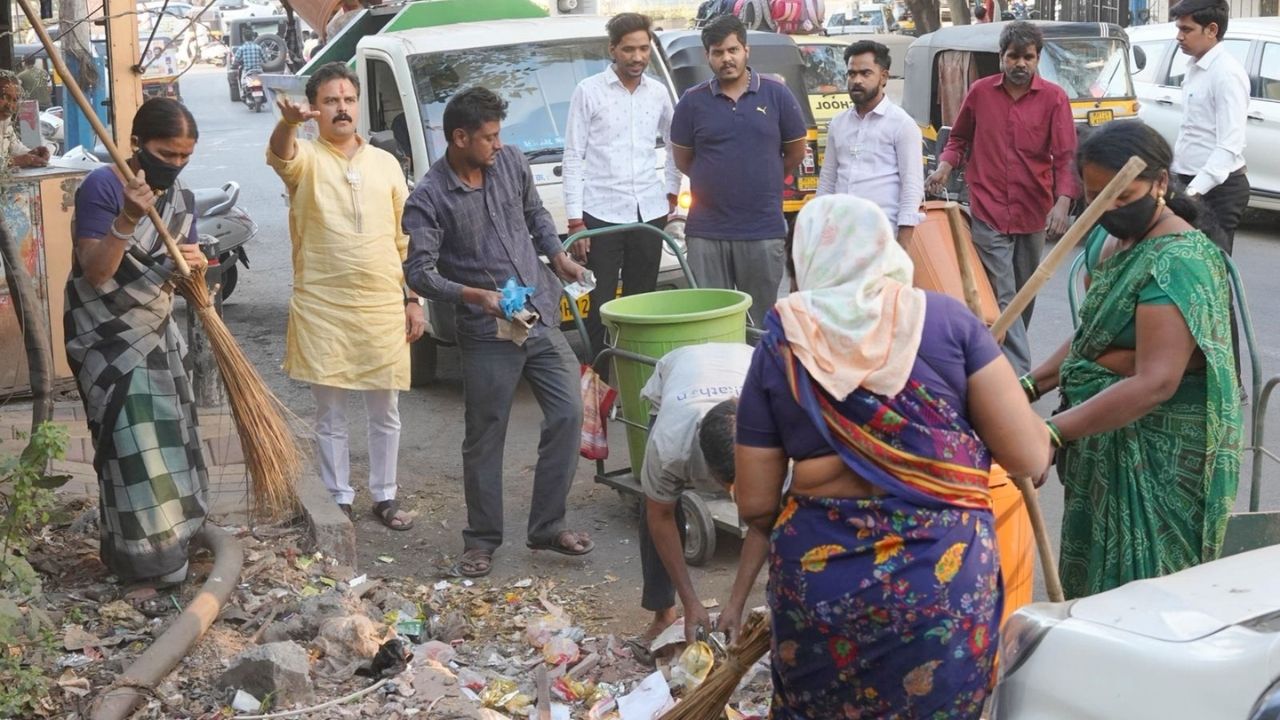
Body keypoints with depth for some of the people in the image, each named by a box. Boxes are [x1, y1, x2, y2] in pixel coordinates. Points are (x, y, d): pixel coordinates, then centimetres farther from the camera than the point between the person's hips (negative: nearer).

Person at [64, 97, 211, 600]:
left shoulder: (182, 199, 3)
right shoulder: (102, 187, -19)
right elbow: (94, 273, -24)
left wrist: (194, 265, -17)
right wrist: (127, 219, -37)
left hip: (155, 331, 7)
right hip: (106, 336, -7)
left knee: (167, 436, 11)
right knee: (134, 441, -9)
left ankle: (168, 541, 25)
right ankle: (143, 561, -1)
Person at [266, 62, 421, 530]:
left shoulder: (385, 163, 9)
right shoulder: (305, 158, -1)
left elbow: (406, 240, 11)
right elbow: (279, 155, -28)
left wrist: (413, 299, 6)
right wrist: (288, 122, -50)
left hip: (384, 307, 3)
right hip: (322, 310, -3)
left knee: (385, 412, 11)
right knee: (330, 414, 7)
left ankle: (384, 497, 25)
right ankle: (339, 500, 19)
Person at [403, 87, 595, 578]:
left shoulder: (511, 162, 4)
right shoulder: (428, 199, -12)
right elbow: (419, 273, -17)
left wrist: (557, 256, 8)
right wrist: (476, 295, -27)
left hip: (542, 317, 5)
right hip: (487, 334, -5)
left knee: (568, 414, 3)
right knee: (484, 439, 4)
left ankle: (547, 527, 16)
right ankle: (482, 539, 20)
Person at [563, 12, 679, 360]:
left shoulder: (658, 92, 10)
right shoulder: (589, 91, -2)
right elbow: (573, 158, -3)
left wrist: (671, 191, 15)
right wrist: (575, 221, -9)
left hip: (649, 213, 4)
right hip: (601, 214, -4)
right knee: (599, 308, -4)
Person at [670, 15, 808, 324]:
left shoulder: (776, 94, 3)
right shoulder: (693, 101, 4)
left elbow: (795, 152, 12)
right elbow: (682, 159, 13)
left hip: (763, 230, -1)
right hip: (706, 231, 1)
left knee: (765, 319, 5)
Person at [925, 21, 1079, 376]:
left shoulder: (1053, 98, -3)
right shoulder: (980, 92, 1)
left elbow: (1066, 156, -8)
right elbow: (960, 138, 17)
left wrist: (1063, 202, -21)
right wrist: (945, 166, -1)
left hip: (1034, 213, 1)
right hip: (989, 213, -1)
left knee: (1025, 294, 14)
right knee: (1002, 297, -7)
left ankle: (1009, 358, 31)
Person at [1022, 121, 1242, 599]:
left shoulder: (1179, 263, -22)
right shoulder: (1107, 238, 7)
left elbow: (1155, 383, -30)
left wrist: (1052, 432, -31)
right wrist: (1033, 385, 3)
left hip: (1160, 458, -9)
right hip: (1107, 440, 9)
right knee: (1092, 573, 17)